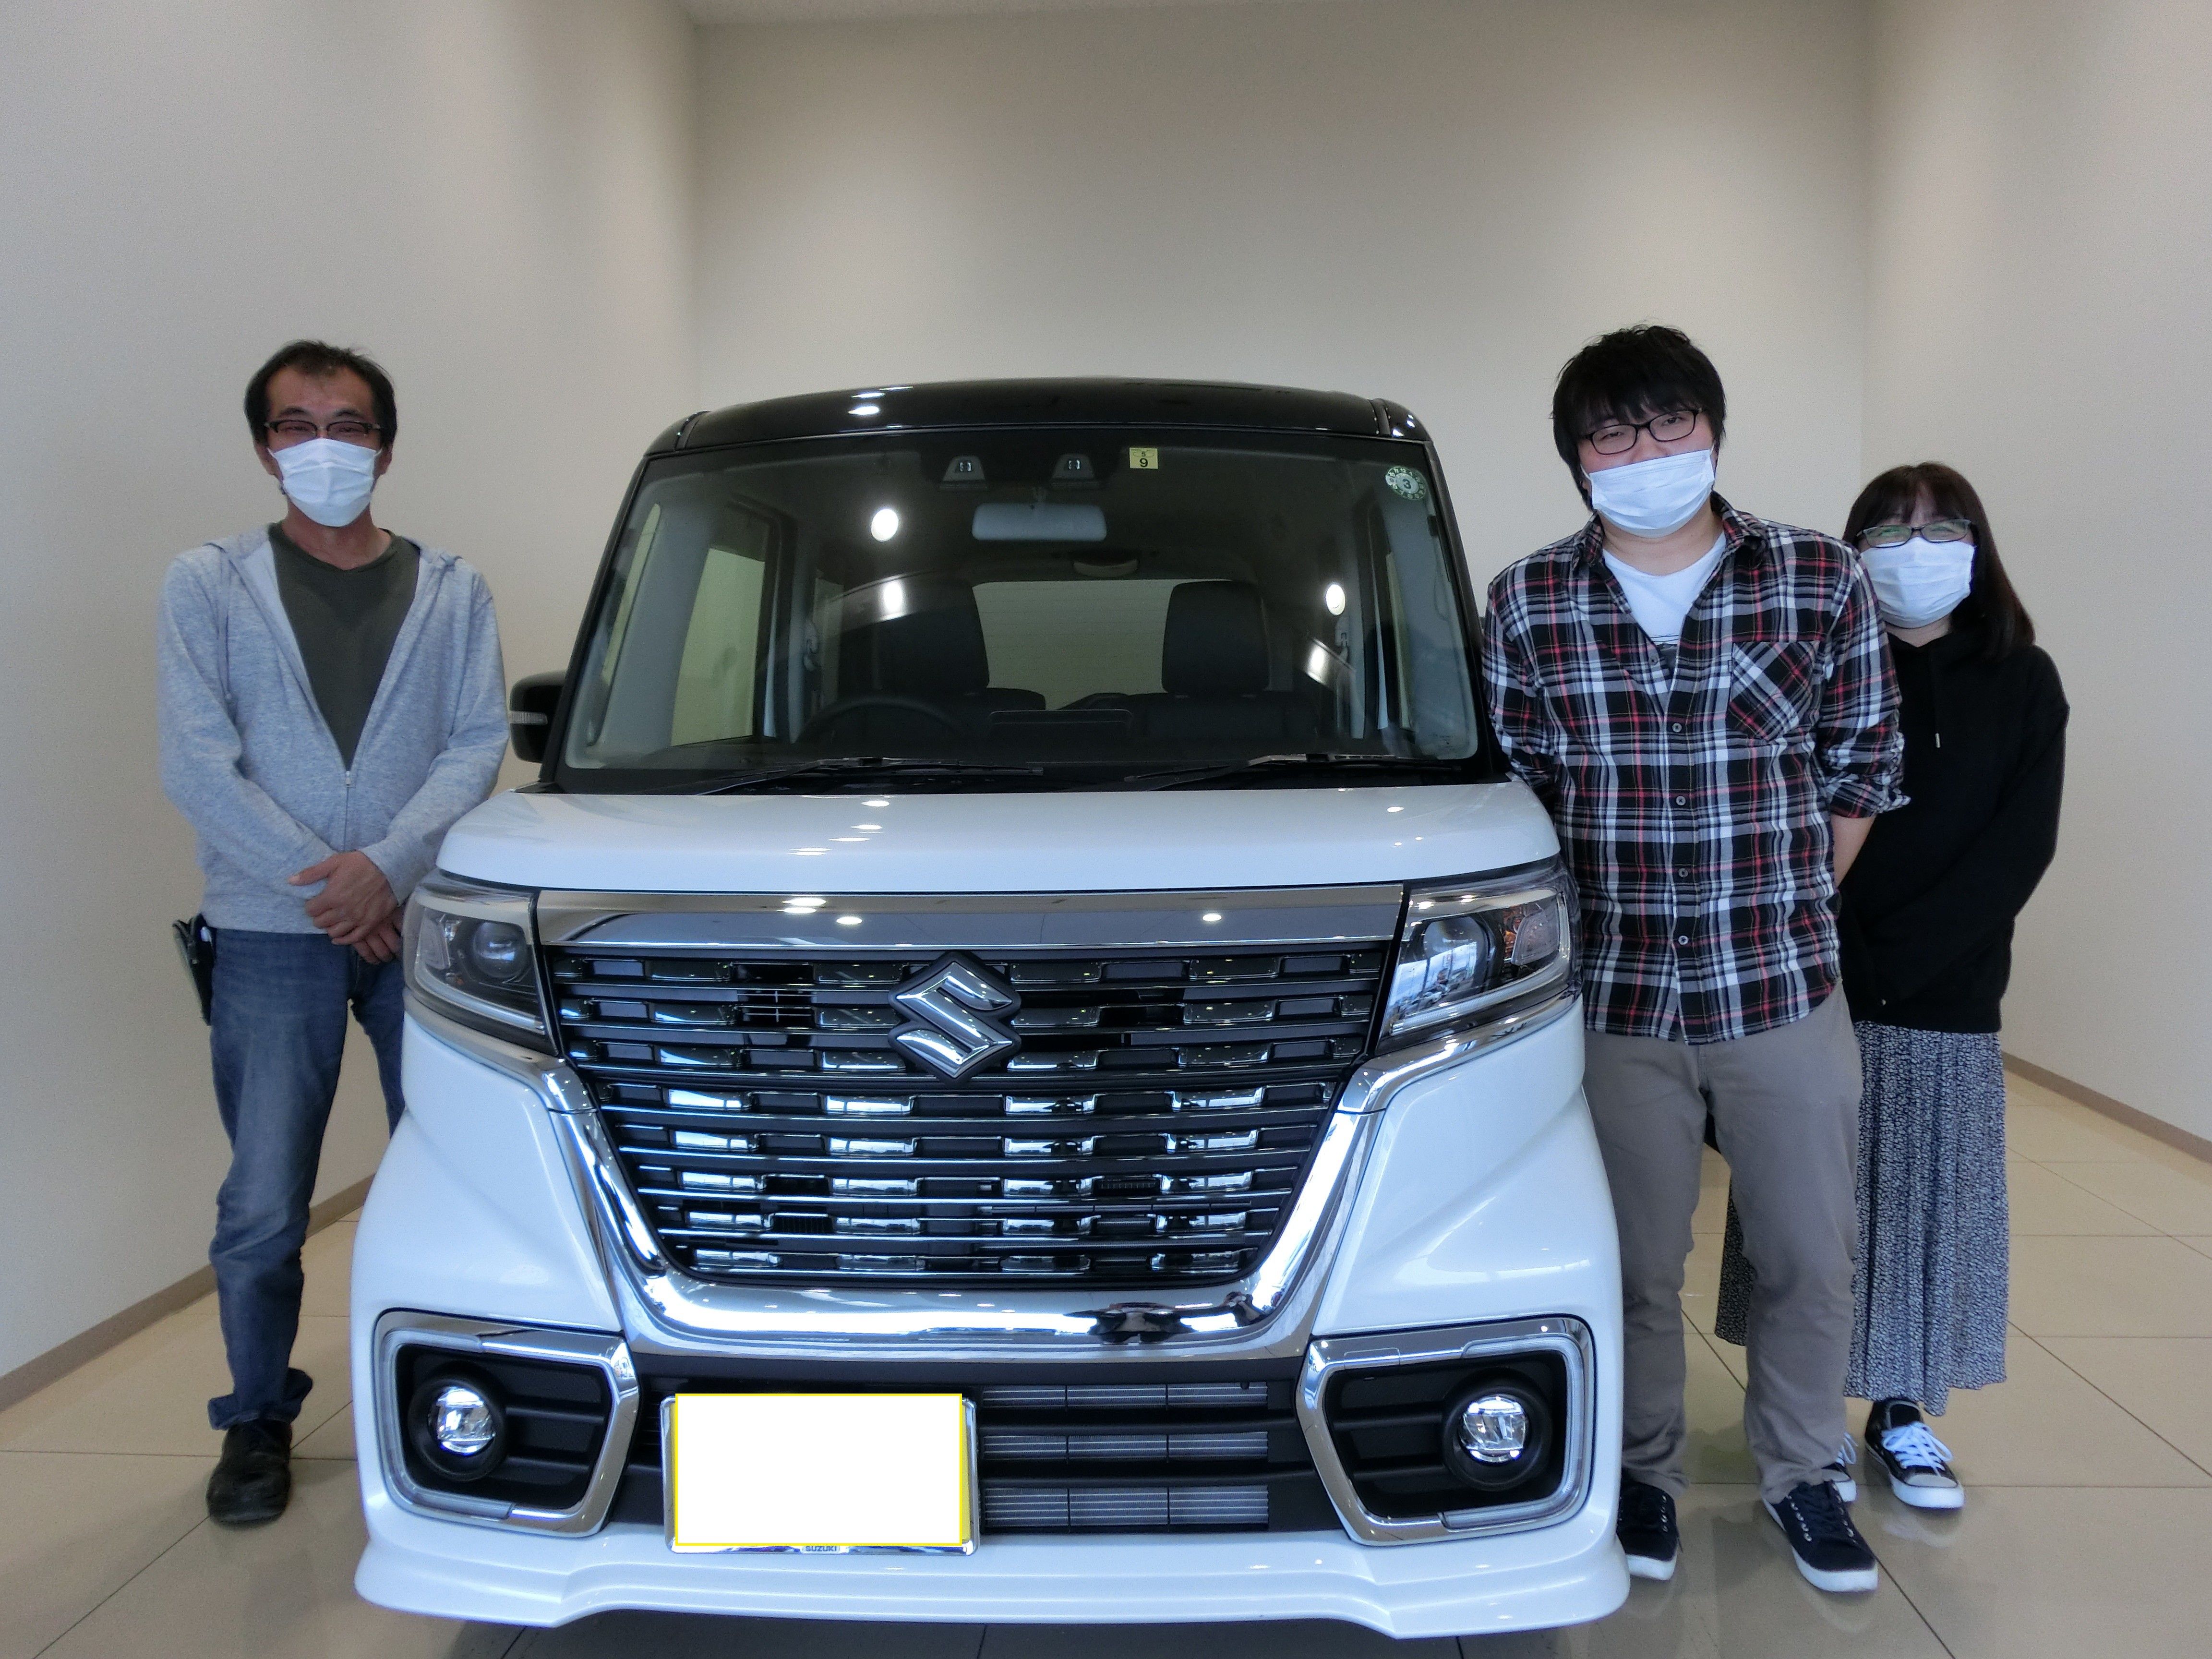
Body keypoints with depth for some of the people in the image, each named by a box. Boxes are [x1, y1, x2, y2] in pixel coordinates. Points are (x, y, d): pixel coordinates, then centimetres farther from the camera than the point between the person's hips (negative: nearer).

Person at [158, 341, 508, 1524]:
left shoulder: (452, 593, 10)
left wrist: (388, 866, -16)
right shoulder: (208, 586, 5)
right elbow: (196, 766, -3)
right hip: (271, 938, -1)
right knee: (261, 1211, 2)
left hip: (422, 925, 1)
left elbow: (478, 748, -1)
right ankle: (257, 1418, 22)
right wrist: (326, 889, -11)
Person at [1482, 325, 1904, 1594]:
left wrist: (1783, 917, 6)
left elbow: (1863, 774, 6)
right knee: (1638, 1267, 13)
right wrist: (1577, 930, 2)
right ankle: (1648, 1474, 35)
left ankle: (1800, 1471, 36)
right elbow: (1509, 790, 5)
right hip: (1615, 1001, 0)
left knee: (1812, 1261, 13)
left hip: (1786, 991, 1)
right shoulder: (1529, 604, -2)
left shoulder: (1823, 583, -2)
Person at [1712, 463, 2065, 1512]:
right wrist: (1842, 964, -16)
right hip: (1813, 997, -1)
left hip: (1950, 1004, 2)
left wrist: (1894, 959, -14)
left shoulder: (2021, 683, 3)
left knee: (1929, 1202, 9)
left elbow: (2021, 845, -5)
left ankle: (1900, 1413, 25)